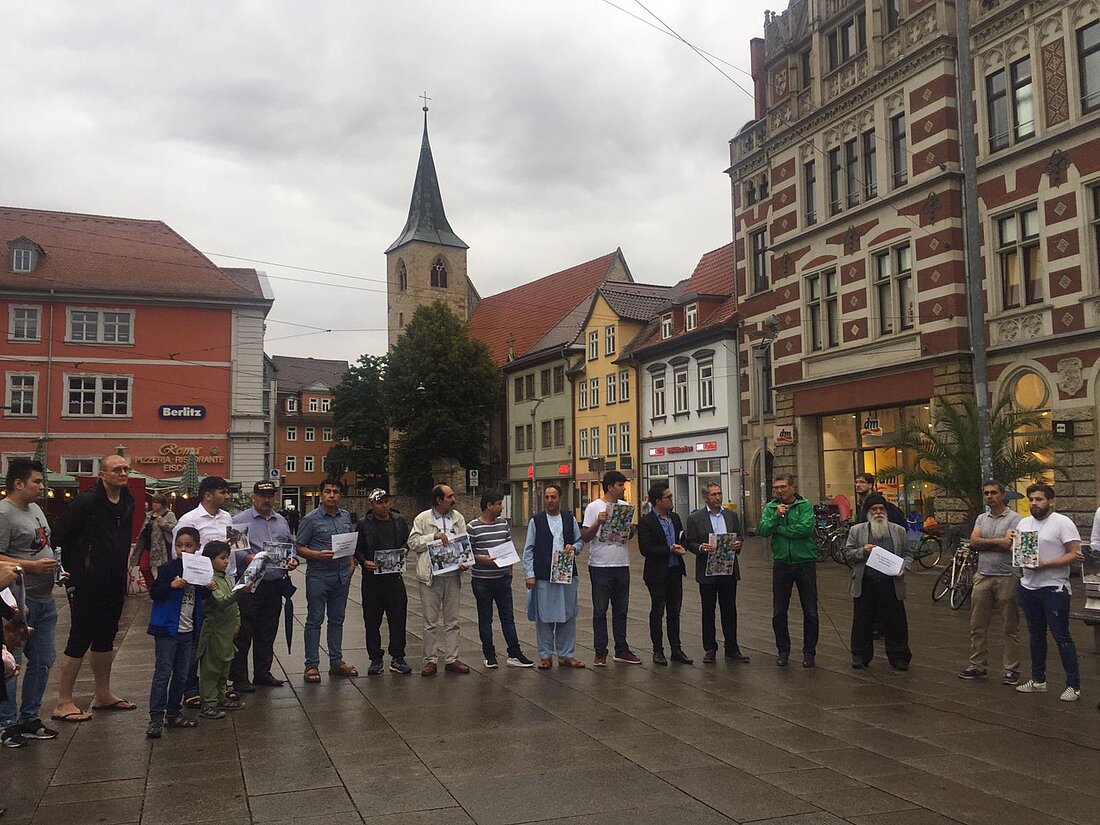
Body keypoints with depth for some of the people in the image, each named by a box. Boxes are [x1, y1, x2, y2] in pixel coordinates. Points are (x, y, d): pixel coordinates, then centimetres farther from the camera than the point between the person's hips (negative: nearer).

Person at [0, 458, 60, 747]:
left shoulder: (35, 509, 15)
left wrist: (55, 565, 9)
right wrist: (33, 566, -21)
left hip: (44, 599, 9)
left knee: (43, 661, 14)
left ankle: (29, 718, 26)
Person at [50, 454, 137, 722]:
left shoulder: (127, 504, 9)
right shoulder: (87, 502, -14)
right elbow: (60, 538, -14)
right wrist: (70, 574, -13)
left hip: (114, 585, 8)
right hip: (88, 585, -8)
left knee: (106, 638, 16)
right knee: (80, 639, -3)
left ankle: (103, 695, 27)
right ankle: (64, 703, 5)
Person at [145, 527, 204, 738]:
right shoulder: (168, 568, -9)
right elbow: (154, 593, -11)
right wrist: (171, 585, -27)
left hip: (188, 630, 6)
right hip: (167, 628, -6)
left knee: (182, 674, 12)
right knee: (163, 673, -5)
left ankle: (173, 713, 24)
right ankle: (156, 719, -3)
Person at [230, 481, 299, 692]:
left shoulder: (281, 522, 16)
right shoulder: (240, 520, -3)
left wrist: (293, 560, 2)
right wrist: (247, 558, -24)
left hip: (275, 585, 6)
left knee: (267, 633, 13)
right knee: (243, 633, -1)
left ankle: (262, 673, 23)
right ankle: (239, 678, 7)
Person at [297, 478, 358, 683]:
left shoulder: (345, 516, 10)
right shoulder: (311, 519, -7)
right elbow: (299, 548, -6)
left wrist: (352, 563, 7)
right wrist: (318, 555, -22)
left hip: (342, 576, 5)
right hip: (318, 576, -5)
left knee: (337, 620, 12)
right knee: (315, 620, 0)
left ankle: (336, 662, 20)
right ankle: (311, 665, 5)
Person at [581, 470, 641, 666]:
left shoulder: (625, 507, 9)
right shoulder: (594, 507, -6)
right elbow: (585, 537, -9)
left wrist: (632, 529, -6)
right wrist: (598, 523, -24)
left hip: (622, 564, 5)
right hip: (600, 566, -5)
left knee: (621, 610, 11)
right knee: (600, 610, 2)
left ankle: (621, 650, 20)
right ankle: (600, 652, 9)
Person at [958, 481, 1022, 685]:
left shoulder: (1014, 518, -5)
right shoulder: (981, 519, 13)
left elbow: (1009, 545, -18)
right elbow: (973, 542, -1)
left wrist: (984, 542, -8)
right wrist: (997, 541, -10)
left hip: (1007, 578, -6)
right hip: (983, 577, 6)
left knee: (1010, 627, 3)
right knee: (977, 626, 8)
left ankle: (1011, 669, 10)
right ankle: (977, 665, 17)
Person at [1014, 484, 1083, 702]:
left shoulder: (1062, 522, -10)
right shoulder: (1023, 523, 12)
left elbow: (1074, 553, -16)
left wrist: (1045, 564, -22)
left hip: (1054, 588, -7)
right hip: (1028, 587, 7)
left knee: (1062, 637, -4)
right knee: (1036, 636, 15)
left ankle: (1074, 685, 3)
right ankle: (1038, 680, 25)